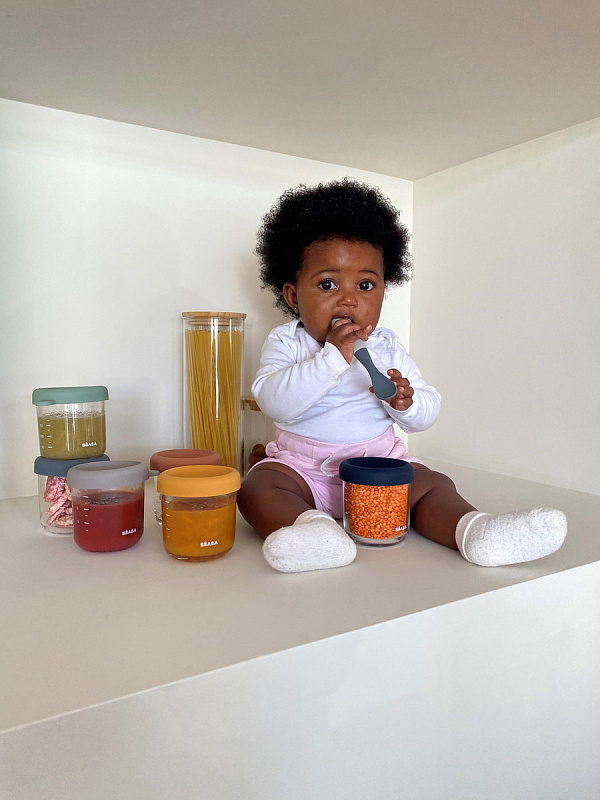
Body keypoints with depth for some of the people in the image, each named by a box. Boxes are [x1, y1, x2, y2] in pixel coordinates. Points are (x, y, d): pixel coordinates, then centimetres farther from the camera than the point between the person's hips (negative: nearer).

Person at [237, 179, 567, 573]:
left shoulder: (387, 347, 2)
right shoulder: (286, 342, -6)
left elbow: (428, 413, 3)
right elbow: (274, 402, -25)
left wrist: (405, 402, -22)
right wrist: (333, 356, -32)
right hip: (303, 465, -2)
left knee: (433, 484, -17)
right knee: (256, 486, -27)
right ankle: (315, 529, -49)